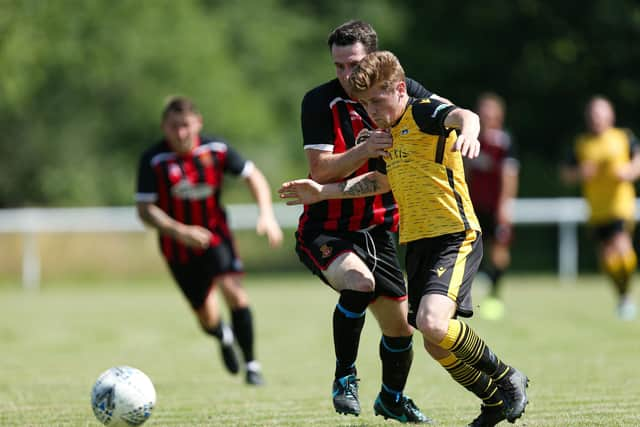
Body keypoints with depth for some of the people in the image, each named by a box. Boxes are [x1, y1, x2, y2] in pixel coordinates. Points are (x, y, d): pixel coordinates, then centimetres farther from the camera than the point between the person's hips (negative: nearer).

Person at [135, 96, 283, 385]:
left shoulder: (216, 149, -11)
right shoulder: (153, 160, -16)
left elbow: (253, 176, 0)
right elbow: (145, 209, -17)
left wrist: (266, 214, -15)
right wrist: (180, 231, -32)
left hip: (215, 234, 0)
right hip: (178, 246, 0)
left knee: (234, 291, -24)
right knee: (206, 318, 8)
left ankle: (251, 364, -11)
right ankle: (224, 336, 47)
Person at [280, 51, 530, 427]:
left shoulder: (424, 113, -9)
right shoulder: (389, 133, 17)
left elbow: (463, 115, -33)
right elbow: (382, 181, 35)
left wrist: (468, 129, -57)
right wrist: (323, 192, 30)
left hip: (455, 236, -9)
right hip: (416, 243, 9)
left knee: (432, 322, -28)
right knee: (436, 345, 8)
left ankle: (508, 379, -8)